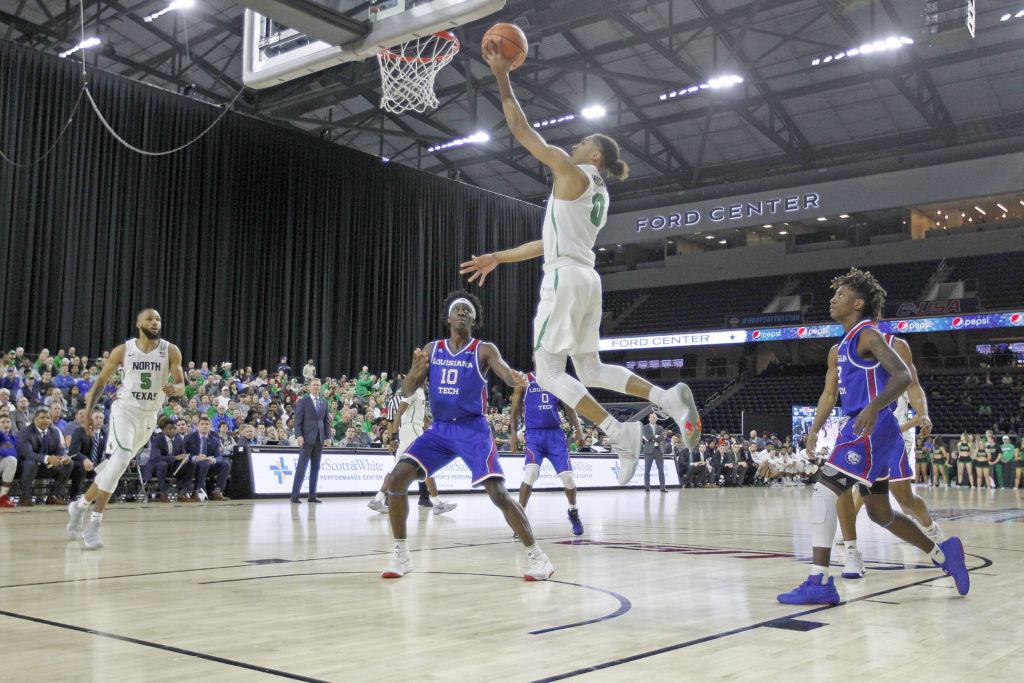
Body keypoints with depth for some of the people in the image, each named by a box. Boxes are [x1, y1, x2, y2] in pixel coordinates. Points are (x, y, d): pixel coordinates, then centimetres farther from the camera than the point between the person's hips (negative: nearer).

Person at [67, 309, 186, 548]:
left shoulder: (170, 351, -3)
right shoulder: (123, 350, -4)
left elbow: (181, 385, -6)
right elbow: (101, 381, 7)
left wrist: (174, 389, -30)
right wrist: (88, 411, 0)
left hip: (149, 416, 3)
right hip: (125, 410, -3)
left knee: (116, 466, 10)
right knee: (120, 461, -22)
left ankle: (81, 505, 31)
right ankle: (94, 523, -14)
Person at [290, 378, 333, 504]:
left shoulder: (324, 403, 15)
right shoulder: (303, 401, 1)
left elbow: (327, 421, 15)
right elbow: (298, 420, -4)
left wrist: (328, 436, 5)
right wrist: (299, 435, -14)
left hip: (320, 439, 5)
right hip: (307, 438, -5)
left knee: (316, 467, 6)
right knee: (302, 466, -6)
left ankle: (312, 495, 10)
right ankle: (295, 495, -3)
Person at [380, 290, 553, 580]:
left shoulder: (484, 350, -3)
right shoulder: (432, 349, 8)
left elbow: (506, 373, -20)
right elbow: (407, 391, 4)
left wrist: (516, 379, -45)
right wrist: (415, 372, -20)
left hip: (473, 428, -4)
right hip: (439, 428, 4)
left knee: (498, 492, -17)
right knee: (397, 477, -13)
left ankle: (536, 556, -3)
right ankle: (401, 555, 1)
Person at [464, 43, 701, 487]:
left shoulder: (571, 173, -3)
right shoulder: (598, 195, 23)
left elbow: (521, 129, -4)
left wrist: (502, 75, 4)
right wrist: (498, 258, 28)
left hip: (565, 278, -9)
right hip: (588, 280, 9)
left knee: (548, 373, -5)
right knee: (590, 370, 14)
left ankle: (618, 432, -16)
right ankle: (669, 398, -2)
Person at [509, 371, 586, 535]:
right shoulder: (524, 381, 3)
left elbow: (569, 408, 12)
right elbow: (515, 411, 3)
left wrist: (578, 429, 0)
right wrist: (513, 433, -10)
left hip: (555, 434, 3)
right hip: (534, 434, -2)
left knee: (568, 476, -2)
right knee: (530, 474, -23)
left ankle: (573, 512, 24)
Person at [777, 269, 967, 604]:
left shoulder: (868, 335, -8)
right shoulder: (838, 350, 21)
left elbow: (903, 376, -20)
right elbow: (829, 394, 20)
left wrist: (874, 406, -37)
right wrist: (814, 430, 5)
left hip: (873, 428, -10)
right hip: (857, 429, 10)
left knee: (824, 488, -18)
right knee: (879, 513, 16)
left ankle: (820, 582, -19)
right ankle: (943, 554, 32)